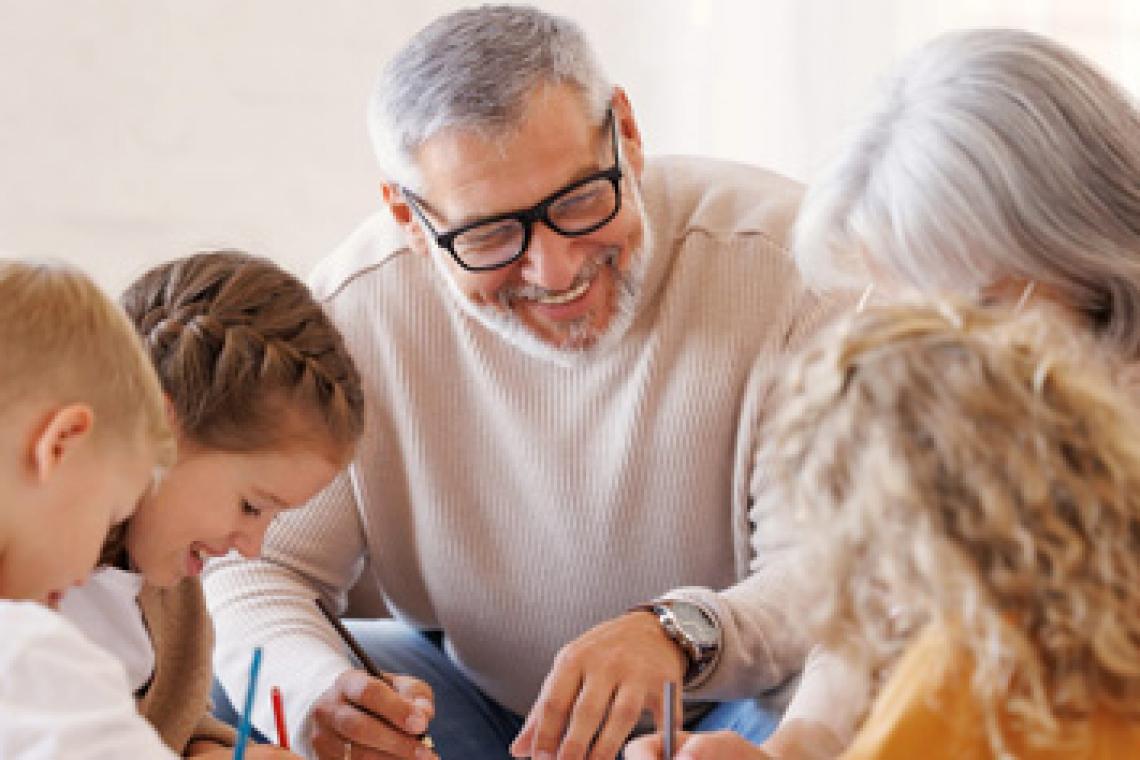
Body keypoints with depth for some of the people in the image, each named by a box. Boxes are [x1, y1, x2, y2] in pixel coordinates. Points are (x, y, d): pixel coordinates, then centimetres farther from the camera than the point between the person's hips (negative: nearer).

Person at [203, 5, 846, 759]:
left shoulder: (783, 263, -21)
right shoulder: (355, 307, -13)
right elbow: (252, 566, -9)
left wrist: (679, 633, -44)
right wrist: (315, 691, -32)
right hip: (469, 696, 3)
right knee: (217, 690, -18)